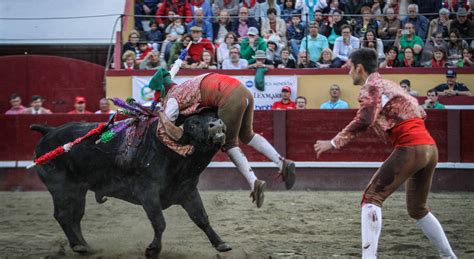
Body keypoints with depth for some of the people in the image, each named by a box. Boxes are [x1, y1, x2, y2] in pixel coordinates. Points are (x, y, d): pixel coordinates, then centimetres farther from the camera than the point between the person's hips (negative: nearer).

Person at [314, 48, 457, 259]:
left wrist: (334, 143, -16)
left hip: (409, 148, -9)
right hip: (430, 147, 9)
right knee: (417, 209, 22)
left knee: (372, 197, -7)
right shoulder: (390, 85, 25)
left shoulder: (371, 87, -1)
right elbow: (420, 113, 24)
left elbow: (364, 120, -18)